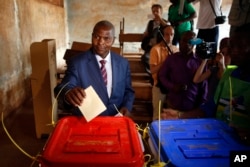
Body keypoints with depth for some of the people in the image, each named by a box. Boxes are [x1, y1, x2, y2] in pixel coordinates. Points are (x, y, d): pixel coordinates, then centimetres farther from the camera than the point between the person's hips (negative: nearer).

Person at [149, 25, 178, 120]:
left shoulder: (176, 49, 6)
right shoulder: (156, 49, -10)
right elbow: (152, 70, -14)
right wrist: (165, 61, -22)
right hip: (159, 86, -4)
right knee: (158, 114, 6)